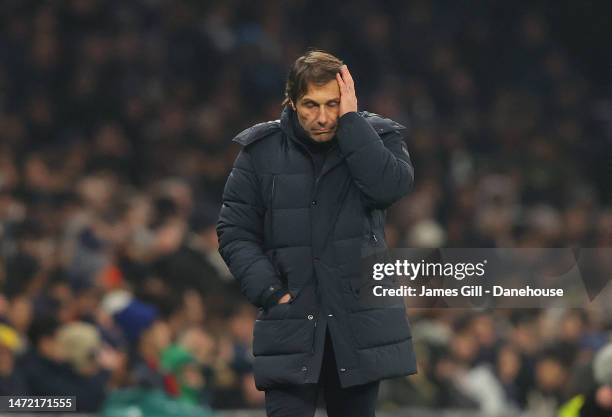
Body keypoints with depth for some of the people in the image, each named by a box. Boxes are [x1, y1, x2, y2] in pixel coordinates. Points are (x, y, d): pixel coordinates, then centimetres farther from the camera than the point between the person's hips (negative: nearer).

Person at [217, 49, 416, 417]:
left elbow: (392, 186, -18)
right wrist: (269, 291, -9)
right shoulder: (261, 151, 2)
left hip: (361, 319, 1)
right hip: (291, 323, -1)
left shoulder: (377, 137, 3)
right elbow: (235, 231, 3)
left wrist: (350, 120, -14)